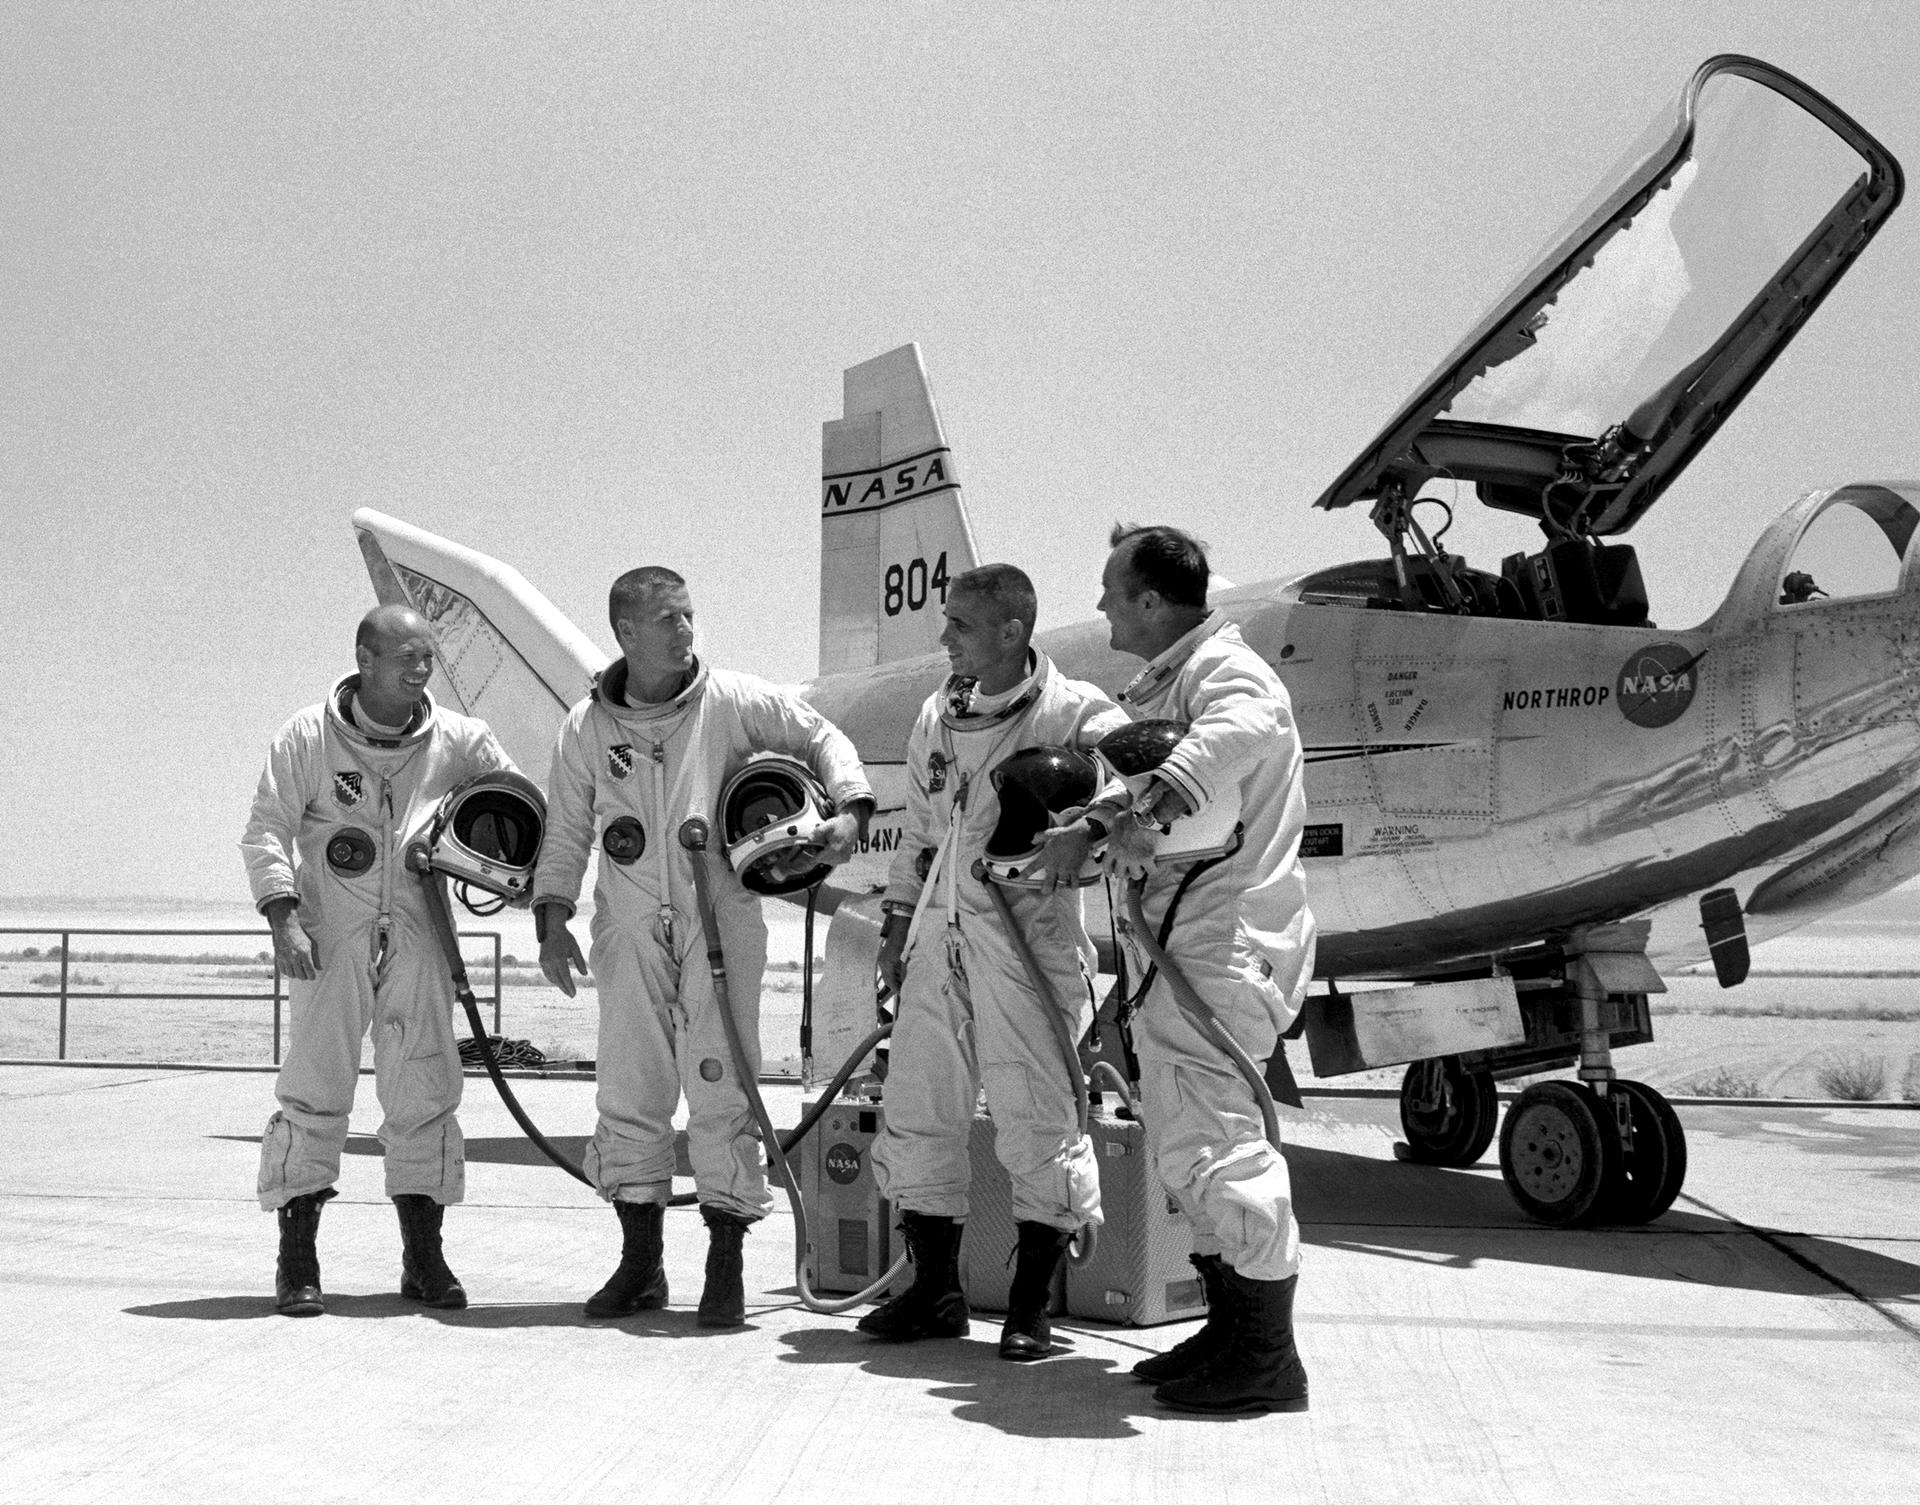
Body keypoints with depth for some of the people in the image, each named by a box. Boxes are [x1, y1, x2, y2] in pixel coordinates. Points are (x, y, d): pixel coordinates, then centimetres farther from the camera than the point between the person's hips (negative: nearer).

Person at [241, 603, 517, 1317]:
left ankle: (423, 1259, 16)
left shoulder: (458, 740, 5)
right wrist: (284, 918, -14)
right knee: (314, 1091, -5)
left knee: (425, 1095, 5)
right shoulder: (308, 737, -1)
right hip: (330, 937, -3)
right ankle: (297, 1263, 3)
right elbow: (266, 830, -2)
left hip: (417, 937, 3)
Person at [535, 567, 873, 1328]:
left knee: (721, 1093, -4)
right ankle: (640, 1264, 19)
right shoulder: (587, 727, 6)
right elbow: (567, 831, 12)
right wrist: (552, 918, 3)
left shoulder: (734, 702, -1)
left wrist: (850, 810, -8)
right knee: (628, 1091, 6)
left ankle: (725, 1270, 6)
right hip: (630, 926, 2)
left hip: (719, 920, -2)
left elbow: (821, 738, 8)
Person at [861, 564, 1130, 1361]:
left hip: (1028, 935, -6)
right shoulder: (937, 715, 13)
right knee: (916, 1113, 9)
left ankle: (1030, 1308, 11)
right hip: (942, 935, 7)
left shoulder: (1076, 713, -7)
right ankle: (934, 1292, 22)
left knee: (1036, 1122, -2)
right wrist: (897, 921, 20)